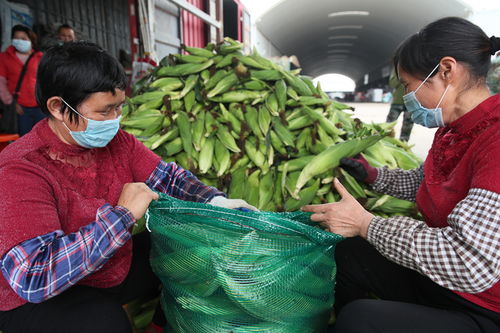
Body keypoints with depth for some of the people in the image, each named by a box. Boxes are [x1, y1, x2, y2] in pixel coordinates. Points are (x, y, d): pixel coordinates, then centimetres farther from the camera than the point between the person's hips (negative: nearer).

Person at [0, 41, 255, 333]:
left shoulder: (117, 140, -7)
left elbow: (168, 176, -2)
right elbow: (34, 277, -33)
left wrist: (215, 201, -19)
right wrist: (123, 215, -33)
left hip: (118, 266, 6)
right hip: (41, 300, -5)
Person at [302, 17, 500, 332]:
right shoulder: (452, 130, 4)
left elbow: (470, 263, -34)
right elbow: (421, 183, 21)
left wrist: (366, 224, -24)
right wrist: (372, 174, 5)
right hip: (438, 278, 9)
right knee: (349, 253, 7)